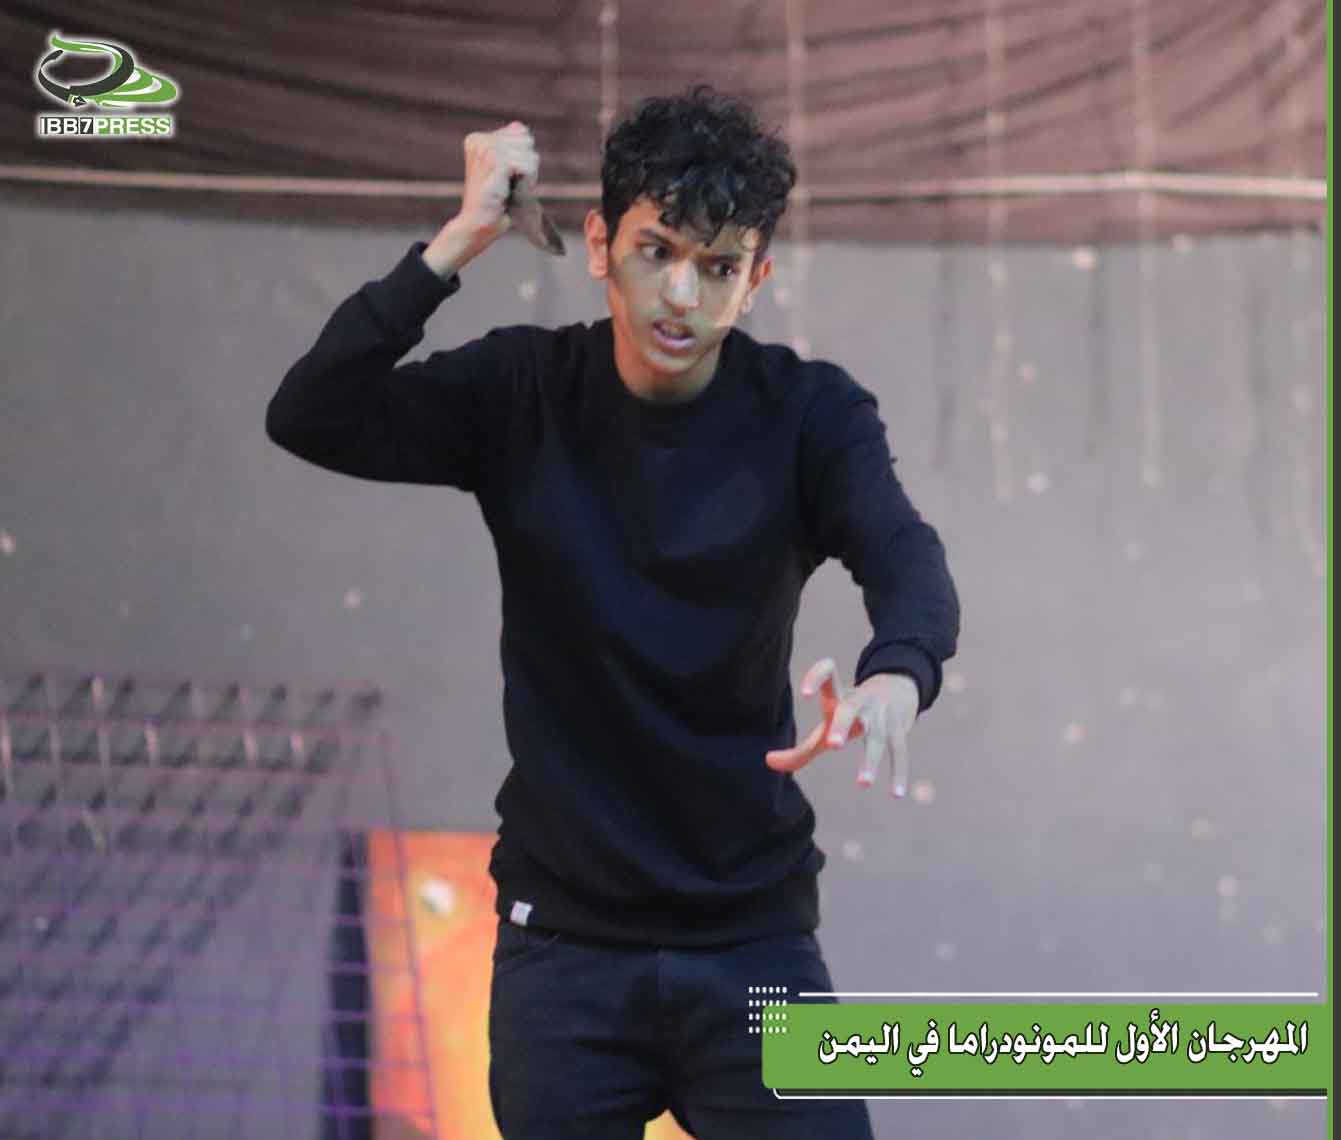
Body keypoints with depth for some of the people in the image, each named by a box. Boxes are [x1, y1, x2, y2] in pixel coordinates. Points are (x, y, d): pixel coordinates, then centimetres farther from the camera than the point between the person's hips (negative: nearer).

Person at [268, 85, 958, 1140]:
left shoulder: (807, 413, -6)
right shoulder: (523, 393, -3)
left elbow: (908, 561, -24)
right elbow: (310, 420, -16)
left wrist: (895, 675, -47)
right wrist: (460, 243, -22)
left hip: (755, 935, -1)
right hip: (564, 939, 1)